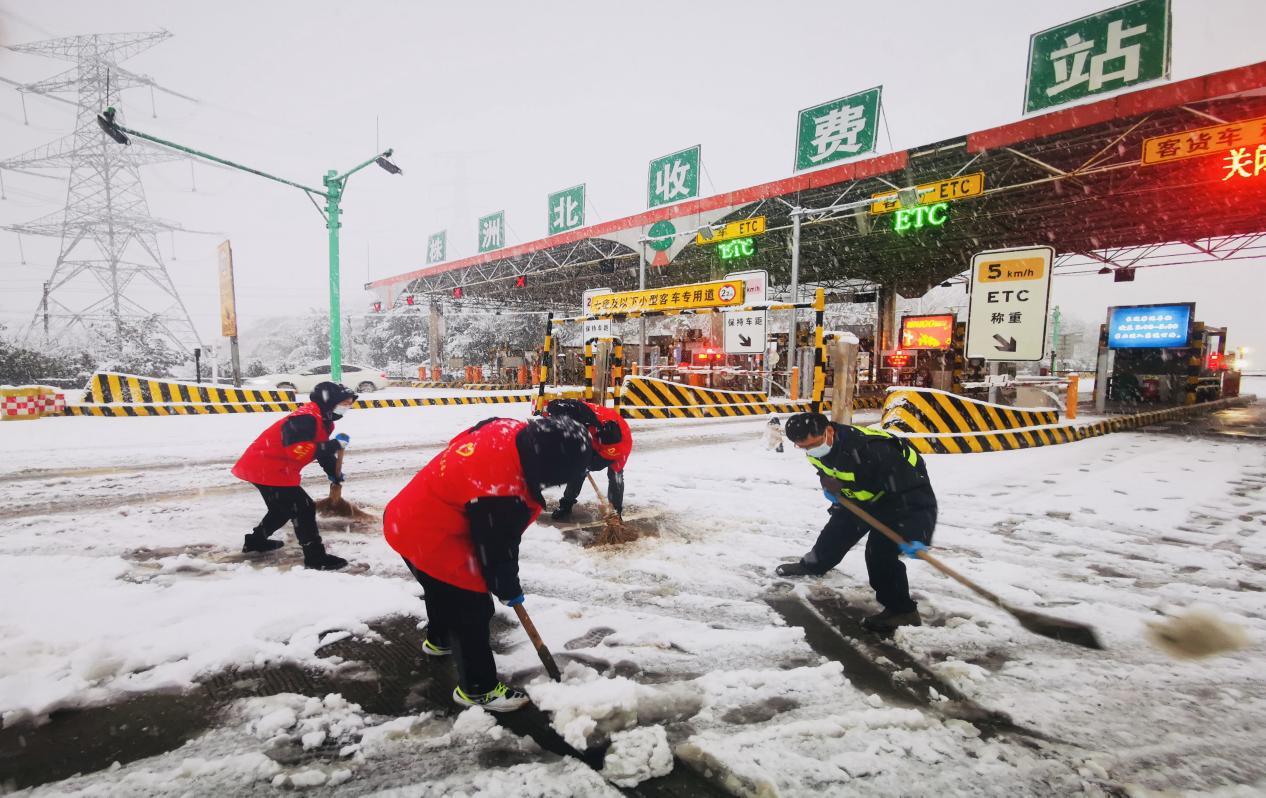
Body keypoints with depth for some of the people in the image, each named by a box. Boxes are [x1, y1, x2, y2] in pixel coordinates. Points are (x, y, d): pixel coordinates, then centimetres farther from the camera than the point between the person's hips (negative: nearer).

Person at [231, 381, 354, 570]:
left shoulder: (322, 420, 10)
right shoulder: (306, 418, -24)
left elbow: (321, 450, 22)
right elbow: (299, 452, -35)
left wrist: (334, 473, 16)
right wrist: (335, 444, -31)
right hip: (268, 469, -11)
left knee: (284, 508, 26)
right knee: (303, 508, -10)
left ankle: (255, 541, 46)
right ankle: (315, 557, -7)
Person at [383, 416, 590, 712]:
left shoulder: (511, 430, -10)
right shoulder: (504, 496, -33)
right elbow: (498, 547, -18)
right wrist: (508, 590, 0)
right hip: (429, 539, -10)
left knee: (443, 589, 32)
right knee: (472, 608, 2)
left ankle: (439, 639, 58)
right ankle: (477, 688, 19)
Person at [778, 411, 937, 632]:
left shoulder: (870, 449, -41)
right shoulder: (816, 449, -14)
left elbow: (907, 491, -41)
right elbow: (826, 468, 12)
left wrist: (912, 535, -48)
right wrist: (829, 484, -6)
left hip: (907, 495, -8)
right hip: (863, 494, 8)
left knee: (880, 550, -22)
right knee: (837, 530, 20)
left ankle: (902, 610, -4)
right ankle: (814, 564, 47)